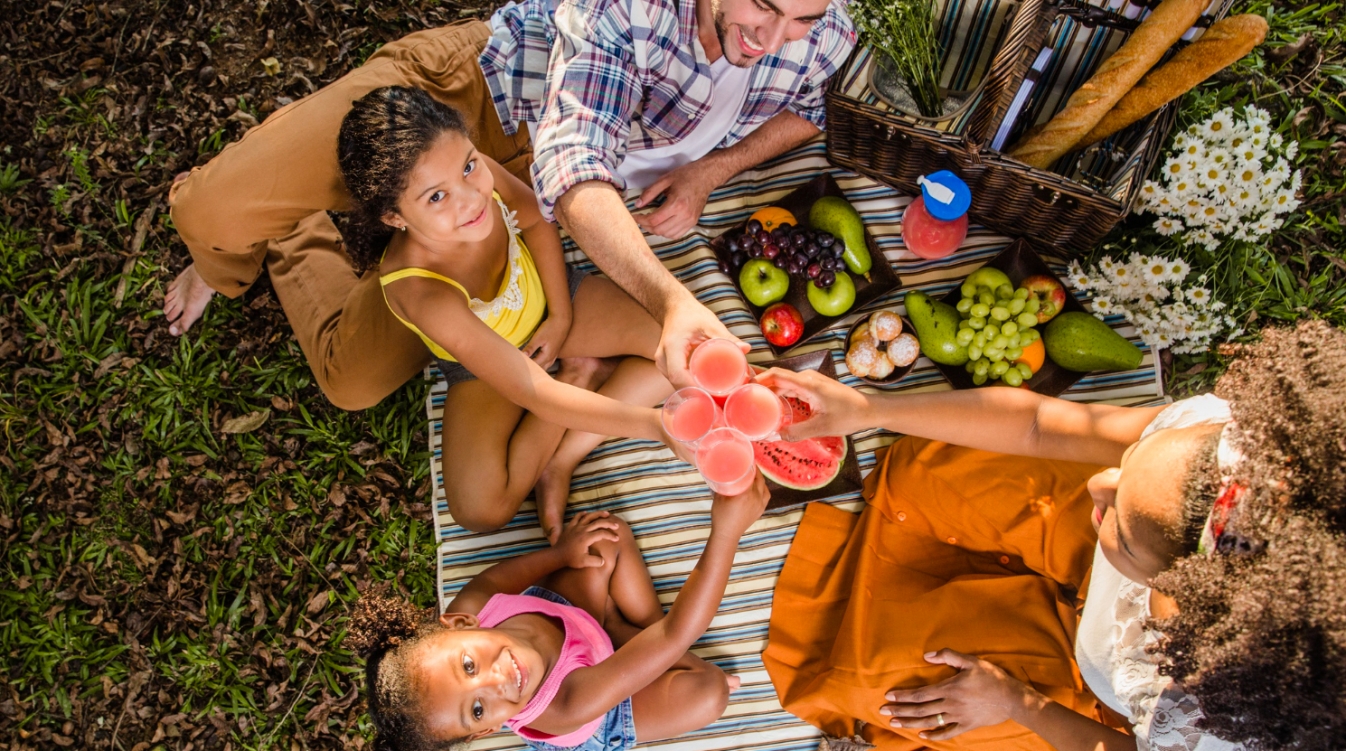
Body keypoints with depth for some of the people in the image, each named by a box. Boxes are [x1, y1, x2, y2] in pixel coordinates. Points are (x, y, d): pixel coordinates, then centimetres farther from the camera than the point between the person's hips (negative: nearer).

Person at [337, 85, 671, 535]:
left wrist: (561, 315, -8)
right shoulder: (423, 292, -42)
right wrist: (656, 424, -41)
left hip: (542, 293, 4)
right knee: (479, 510, -22)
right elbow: (534, 394, -39)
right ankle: (577, 376, -4)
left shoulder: (477, 175, -31)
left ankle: (563, 456, -9)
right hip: (487, 362, -4)